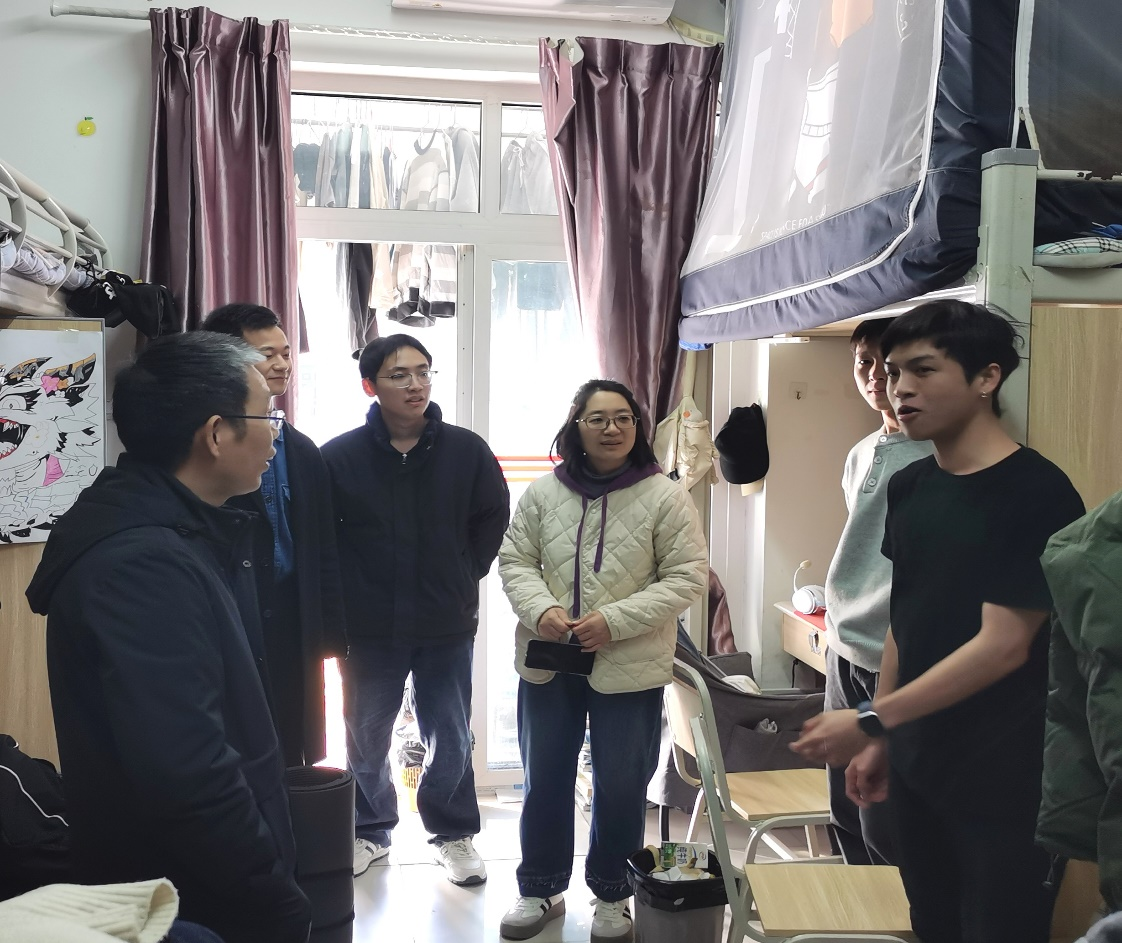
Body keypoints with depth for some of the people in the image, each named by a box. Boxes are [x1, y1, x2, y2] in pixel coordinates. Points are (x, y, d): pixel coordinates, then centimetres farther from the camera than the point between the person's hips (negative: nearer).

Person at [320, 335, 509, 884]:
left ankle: (454, 833, 32)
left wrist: (464, 577, 4)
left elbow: (493, 518, 8)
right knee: (367, 737, 15)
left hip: (448, 626, 1)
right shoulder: (340, 457, -8)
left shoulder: (467, 451, -5)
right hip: (369, 629, 0)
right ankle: (369, 831, 36)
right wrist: (344, 597, -1)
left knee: (450, 740, 11)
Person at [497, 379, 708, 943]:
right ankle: (540, 890, 35)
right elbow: (514, 559, 4)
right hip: (548, 662, 3)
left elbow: (687, 577, -10)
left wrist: (614, 620, -19)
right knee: (543, 782, 16)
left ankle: (611, 895, 31)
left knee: (620, 787, 10)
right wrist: (540, 608, -16)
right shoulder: (544, 492, 0)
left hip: (630, 668, -2)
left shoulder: (665, 497, -8)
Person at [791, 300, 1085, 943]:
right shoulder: (908, 486, 5)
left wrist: (871, 722, -20)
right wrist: (882, 741, 10)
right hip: (917, 767, 6)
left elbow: (1002, 646, -20)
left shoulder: (1037, 494, -17)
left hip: (1006, 784, -6)